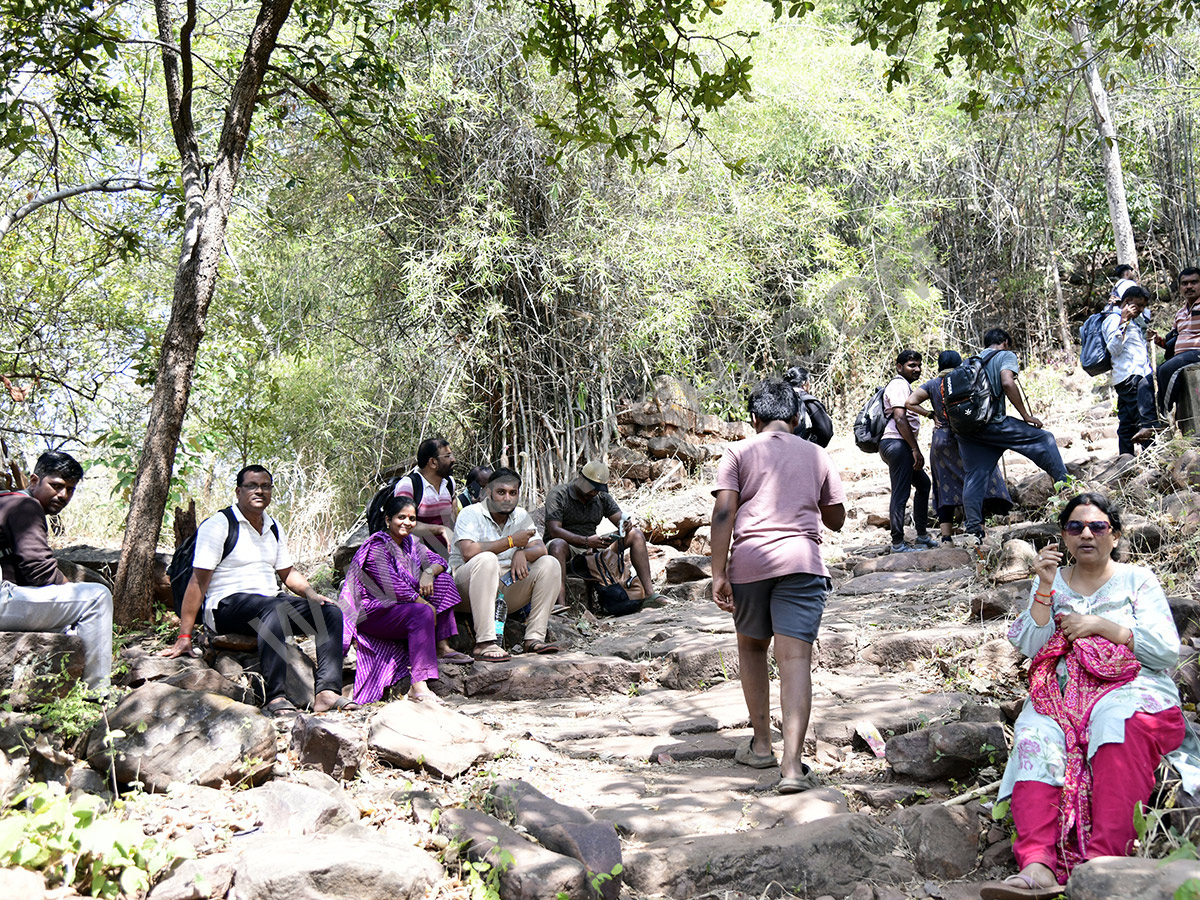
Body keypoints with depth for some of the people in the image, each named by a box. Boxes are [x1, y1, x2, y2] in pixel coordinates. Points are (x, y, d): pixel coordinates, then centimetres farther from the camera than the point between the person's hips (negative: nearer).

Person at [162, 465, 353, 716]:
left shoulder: (275, 529, 17)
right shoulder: (218, 525, -5)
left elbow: (288, 573, 25)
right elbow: (198, 582, -9)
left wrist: (312, 595, 3)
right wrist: (184, 637, -15)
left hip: (271, 599, 8)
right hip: (227, 605, -7)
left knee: (331, 612, -12)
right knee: (275, 609, -39)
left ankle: (327, 691, -26)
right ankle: (275, 698, -44)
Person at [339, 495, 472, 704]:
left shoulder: (410, 543, 11)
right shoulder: (377, 545, -15)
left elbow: (439, 561, 6)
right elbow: (393, 587, -22)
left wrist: (429, 572, -17)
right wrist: (427, 605, -18)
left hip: (399, 607, 9)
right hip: (371, 613, -9)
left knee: (443, 580, -2)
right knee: (422, 613, -34)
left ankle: (442, 647, -8)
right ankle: (418, 686, -44)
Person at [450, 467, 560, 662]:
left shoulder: (521, 516, 11)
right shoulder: (472, 514, -7)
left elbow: (540, 549, 0)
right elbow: (468, 552, -24)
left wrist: (522, 553, -24)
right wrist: (511, 541, -19)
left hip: (509, 585, 6)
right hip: (467, 585, -6)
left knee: (550, 563, -10)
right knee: (486, 559, -36)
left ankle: (534, 638, -15)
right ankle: (484, 644, -39)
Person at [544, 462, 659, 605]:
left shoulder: (602, 497, 8)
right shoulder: (558, 494, -11)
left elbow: (620, 518, 7)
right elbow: (554, 530, -21)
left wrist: (625, 525, -21)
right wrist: (586, 541, -33)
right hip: (568, 550, -6)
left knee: (636, 534, -5)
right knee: (558, 544, -42)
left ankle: (649, 592, -14)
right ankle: (561, 604, -54)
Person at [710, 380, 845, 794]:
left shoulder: (739, 453, 8)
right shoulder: (817, 456, 15)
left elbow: (723, 514, -4)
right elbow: (836, 520, 22)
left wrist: (718, 573, -5)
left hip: (749, 561, 0)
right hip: (801, 561, 0)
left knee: (752, 647, 21)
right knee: (795, 659, -5)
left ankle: (761, 745, 25)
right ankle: (792, 764, -16)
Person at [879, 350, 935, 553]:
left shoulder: (905, 386, 24)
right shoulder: (899, 385, -10)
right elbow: (900, 419, -20)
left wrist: (914, 449, 22)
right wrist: (916, 449, -19)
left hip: (902, 446, 11)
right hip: (896, 443, -11)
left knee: (923, 483, 20)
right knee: (900, 494, -9)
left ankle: (922, 535, 26)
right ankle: (898, 543, -6)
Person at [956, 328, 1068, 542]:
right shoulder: (1006, 355, 6)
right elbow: (1007, 383, -12)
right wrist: (1026, 416, -8)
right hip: (992, 421, -6)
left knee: (974, 476, 6)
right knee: (1044, 439, 8)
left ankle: (973, 529, 1)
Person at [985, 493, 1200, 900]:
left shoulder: (1137, 579, 14)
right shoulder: (1051, 582, 22)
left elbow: (1167, 651, 3)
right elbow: (1030, 646, 8)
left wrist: (1099, 625, -3)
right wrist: (1045, 588, -3)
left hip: (1131, 688, -2)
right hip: (1063, 694, 2)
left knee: (1119, 724, -38)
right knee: (1036, 737, -31)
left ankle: (1103, 864, -50)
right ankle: (1038, 865, -49)